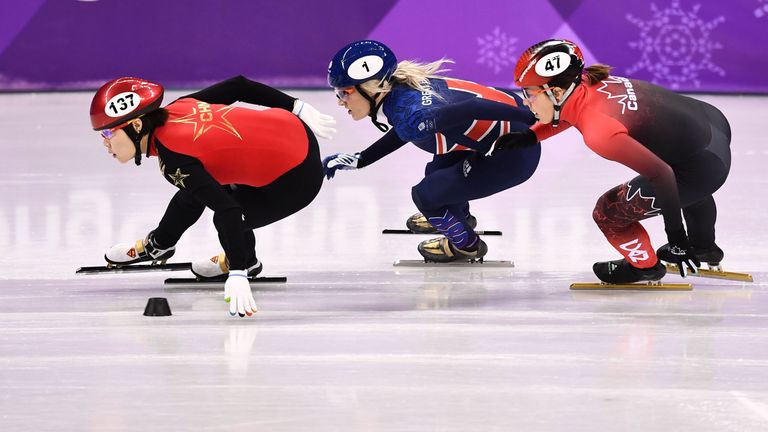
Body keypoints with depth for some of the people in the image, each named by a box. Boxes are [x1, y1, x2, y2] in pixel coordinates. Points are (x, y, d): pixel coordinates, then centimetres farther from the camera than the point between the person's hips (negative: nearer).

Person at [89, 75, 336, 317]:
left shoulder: (174, 161, -26)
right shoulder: (177, 108, -5)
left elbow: (228, 209, -34)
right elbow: (237, 86, 3)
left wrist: (237, 275, -39)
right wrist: (298, 109, 14)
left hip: (297, 179, -8)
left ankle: (244, 264, 32)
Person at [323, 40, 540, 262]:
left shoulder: (409, 113, -27)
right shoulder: (402, 86, 1)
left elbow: (472, 109, -36)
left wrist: (532, 118, -34)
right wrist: (359, 160, 26)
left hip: (514, 155, -9)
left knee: (426, 194, 0)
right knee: (437, 174, 27)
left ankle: (467, 245, 25)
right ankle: (460, 216, 57)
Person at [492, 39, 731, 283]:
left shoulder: (599, 131, -30)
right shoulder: (588, 82, -5)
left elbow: (660, 174, -27)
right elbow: (570, 113, 20)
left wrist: (675, 234, -20)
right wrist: (529, 136, 9)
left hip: (704, 167, -9)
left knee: (609, 213, 1)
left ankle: (644, 265, 26)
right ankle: (703, 247, 63)